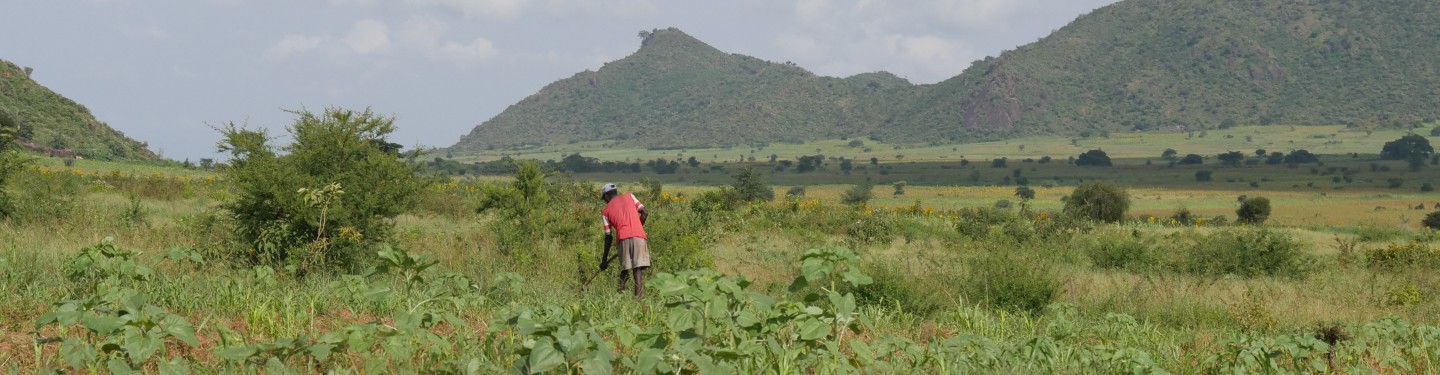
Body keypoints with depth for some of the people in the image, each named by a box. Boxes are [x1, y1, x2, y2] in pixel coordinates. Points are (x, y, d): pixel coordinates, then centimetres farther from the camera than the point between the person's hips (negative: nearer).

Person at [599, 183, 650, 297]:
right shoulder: (629, 196, 22)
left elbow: (608, 237, 18)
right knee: (638, 268, -6)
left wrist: (604, 259, 25)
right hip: (639, 236, 0)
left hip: (623, 238, 0)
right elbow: (644, 213, 11)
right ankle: (639, 296, -19)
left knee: (624, 271, 9)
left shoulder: (606, 211, 20)